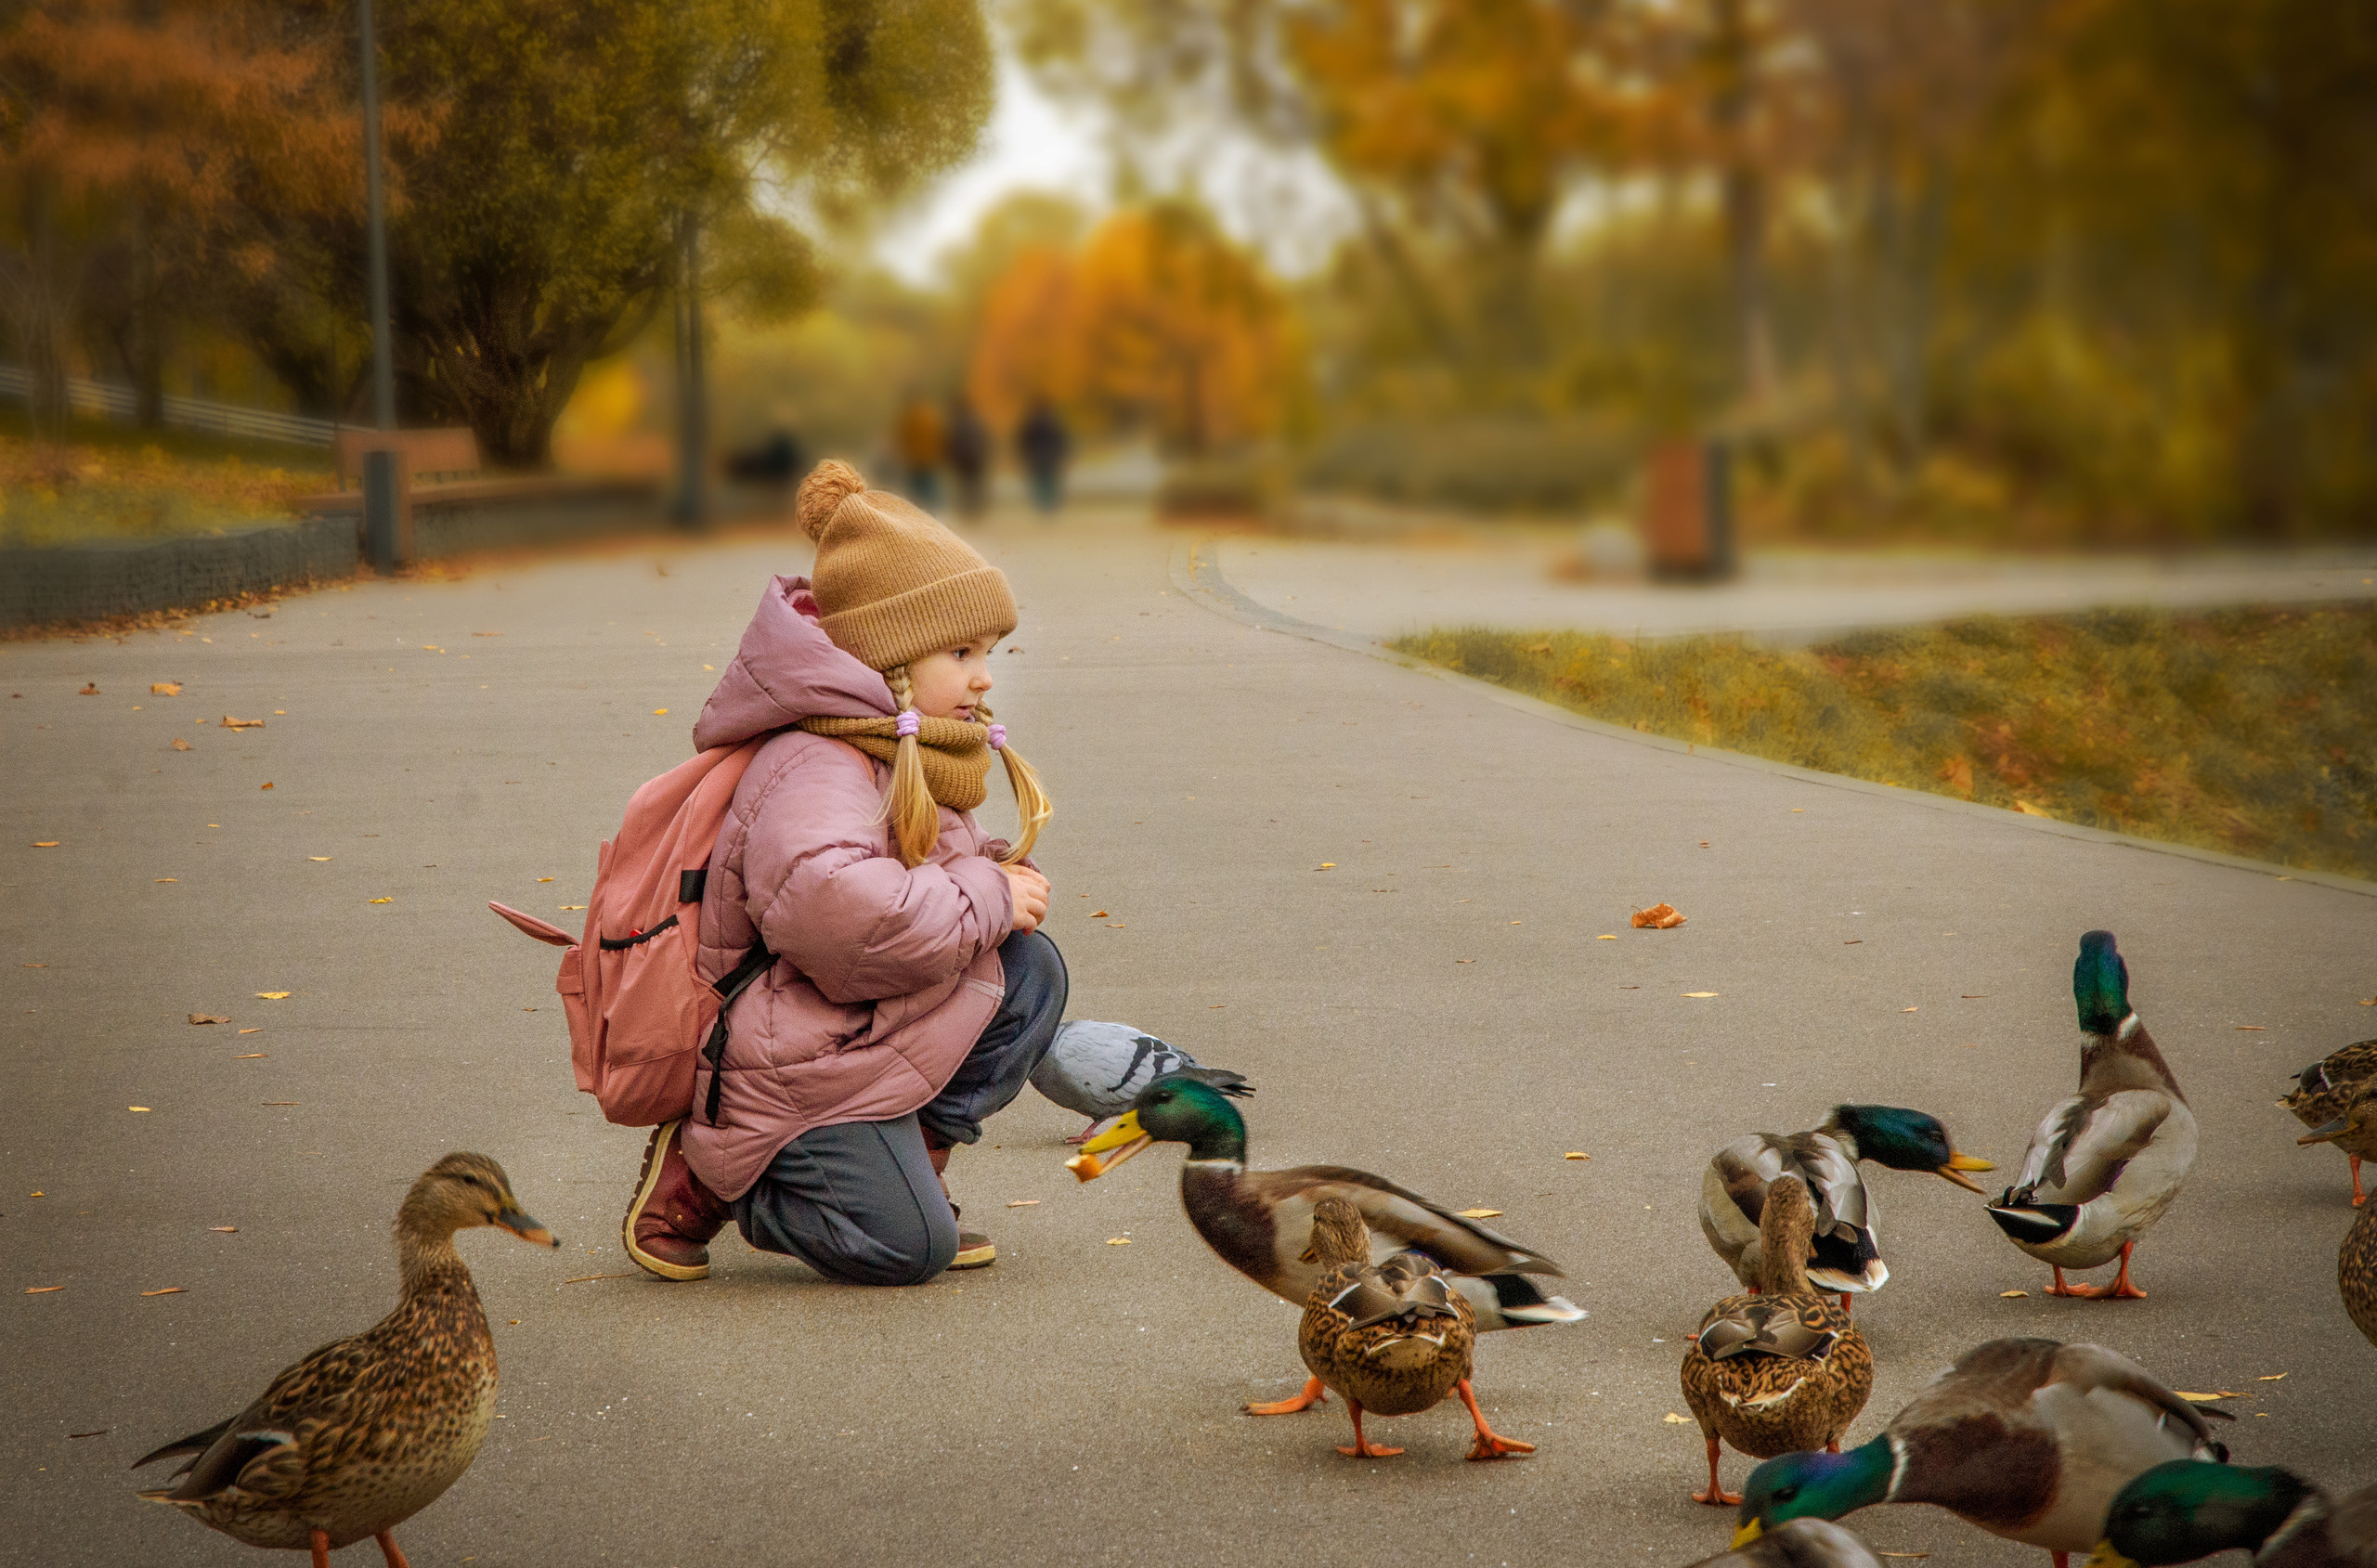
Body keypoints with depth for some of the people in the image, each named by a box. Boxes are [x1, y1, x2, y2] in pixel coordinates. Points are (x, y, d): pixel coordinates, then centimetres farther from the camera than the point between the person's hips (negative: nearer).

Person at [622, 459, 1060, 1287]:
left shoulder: (901, 757, 13)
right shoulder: (817, 773, -23)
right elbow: (833, 906, -42)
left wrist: (1009, 879, 0)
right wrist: (984, 901, -28)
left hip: (872, 1032, 10)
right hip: (794, 1070, -10)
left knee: (1029, 968, -4)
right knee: (909, 1248, -17)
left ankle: (906, 1159, 3)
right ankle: (700, 1181, 3)